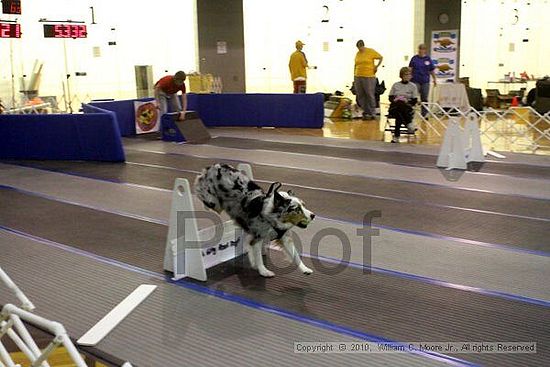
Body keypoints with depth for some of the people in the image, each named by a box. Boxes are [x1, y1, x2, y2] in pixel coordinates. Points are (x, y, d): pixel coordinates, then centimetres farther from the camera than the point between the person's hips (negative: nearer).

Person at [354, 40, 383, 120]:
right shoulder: (357, 54, 11)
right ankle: (365, 112, 14)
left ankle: (371, 113, 4)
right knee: (360, 96, 4)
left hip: (369, 77, -5)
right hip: (358, 77, 5)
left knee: (370, 95, -4)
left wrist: (377, 66, -3)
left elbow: (381, 57, 5)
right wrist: (354, 77, 13)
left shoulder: (371, 51, -2)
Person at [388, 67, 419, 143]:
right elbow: (390, 97, 14)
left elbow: (415, 100, 6)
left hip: (407, 107, -1)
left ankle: (396, 135, -30)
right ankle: (408, 124, -31)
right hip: (394, 106, 1)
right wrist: (394, 100, -9)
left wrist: (407, 101, -13)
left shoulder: (413, 86, 13)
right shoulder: (395, 85, 19)